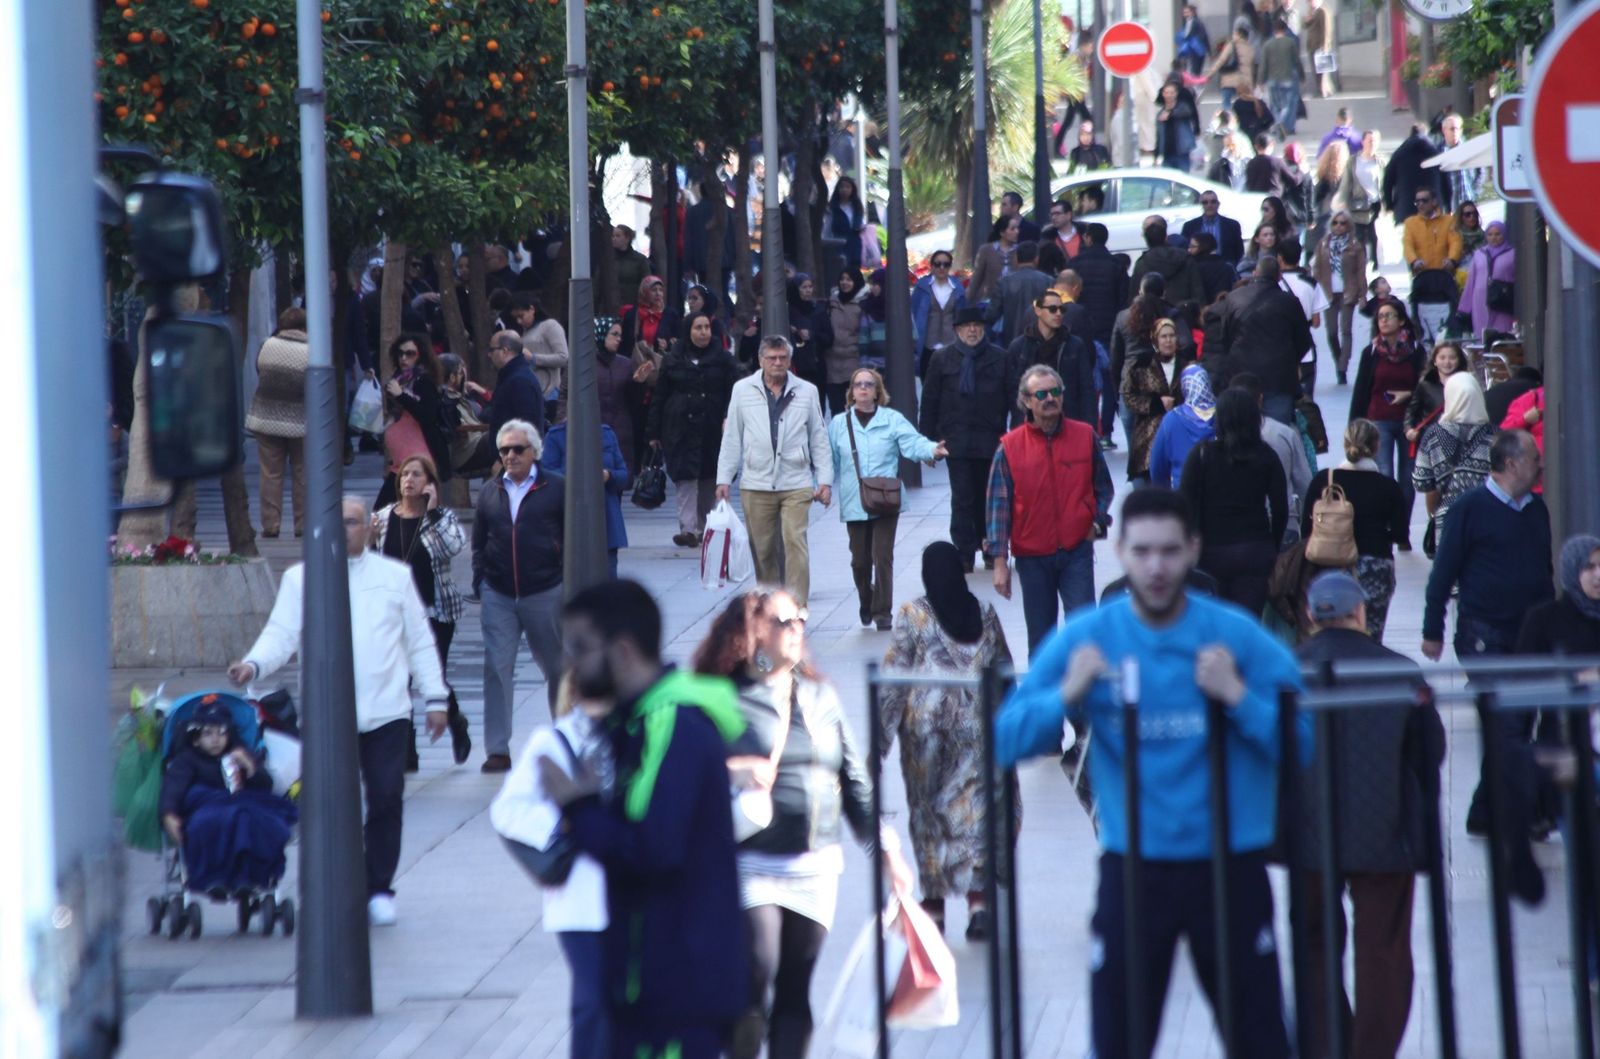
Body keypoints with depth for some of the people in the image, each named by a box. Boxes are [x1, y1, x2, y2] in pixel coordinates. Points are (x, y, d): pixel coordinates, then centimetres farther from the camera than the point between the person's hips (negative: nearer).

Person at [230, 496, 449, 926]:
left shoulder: (395, 576, 12)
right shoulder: (301, 579, 7)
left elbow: (419, 640, 15)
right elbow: (281, 634, -1)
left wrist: (435, 698, 10)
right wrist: (253, 665, -21)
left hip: (387, 712, 1)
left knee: (386, 801, -2)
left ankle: (379, 890, 10)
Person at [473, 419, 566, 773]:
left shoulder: (556, 488, 0)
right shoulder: (490, 493, 9)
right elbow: (479, 543, 13)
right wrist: (480, 585, 4)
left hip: (545, 594, -2)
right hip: (498, 595, 2)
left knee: (555, 665, 12)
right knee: (497, 668, -6)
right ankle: (497, 750, -5)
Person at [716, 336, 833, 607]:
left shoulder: (806, 392, 7)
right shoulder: (743, 390, 6)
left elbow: (819, 439, 10)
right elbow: (731, 439, 9)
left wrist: (825, 480, 4)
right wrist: (724, 478, 4)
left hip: (796, 484, -1)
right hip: (756, 485, 1)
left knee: (796, 542, -12)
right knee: (762, 550, 5)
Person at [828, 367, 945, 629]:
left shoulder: (892, 420, 2)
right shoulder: (839, 424, 9)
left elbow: (913, 443, -12)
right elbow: (830, 460, 13)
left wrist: (932, 450, -32)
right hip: (854, 505, 2)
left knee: (882, 557, -8)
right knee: (860, 560, 7)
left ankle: (882, 611, 1)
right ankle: (866, 605, 30)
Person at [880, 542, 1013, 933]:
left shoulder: (912, 616, -6)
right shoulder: (985, 614, 2)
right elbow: (1004, 669, 9)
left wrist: (882, 732, -3)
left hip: (925, 723, -1)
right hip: (975, 723, 1)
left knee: (928, 810, 10)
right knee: (974, 803, 3)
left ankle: (934, 901, 14)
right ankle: (977, 892, -12)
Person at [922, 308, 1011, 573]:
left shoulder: (999, 358, 5)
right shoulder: (943, 359, 5)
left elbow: (1011, 397, 5)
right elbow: (930, 400, 6)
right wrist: (928, 438, 2)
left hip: (990, 441, 1)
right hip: (957, 439, -1)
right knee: (962, 500, -2)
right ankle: (964, 554, 2)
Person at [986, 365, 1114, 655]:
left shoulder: (1085, 436, 1)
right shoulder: (1010, 447, -3)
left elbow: (1103, 488, 14)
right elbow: (998, 505, -2)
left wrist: (1096, 524, -2)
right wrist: (999, 562, -5)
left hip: (1077, 552, 0)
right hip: (1032, 556, 0)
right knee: (1040, 636, 9)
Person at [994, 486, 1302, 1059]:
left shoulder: (1237, 637, -4)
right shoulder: (1085, 640, -1)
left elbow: (1304, 744, -7)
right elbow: (1006, 741, -3)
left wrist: (1239, 697, -21)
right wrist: (1067, 696, -19)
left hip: (1230, 867, -1)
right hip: (1132, 872, 1)